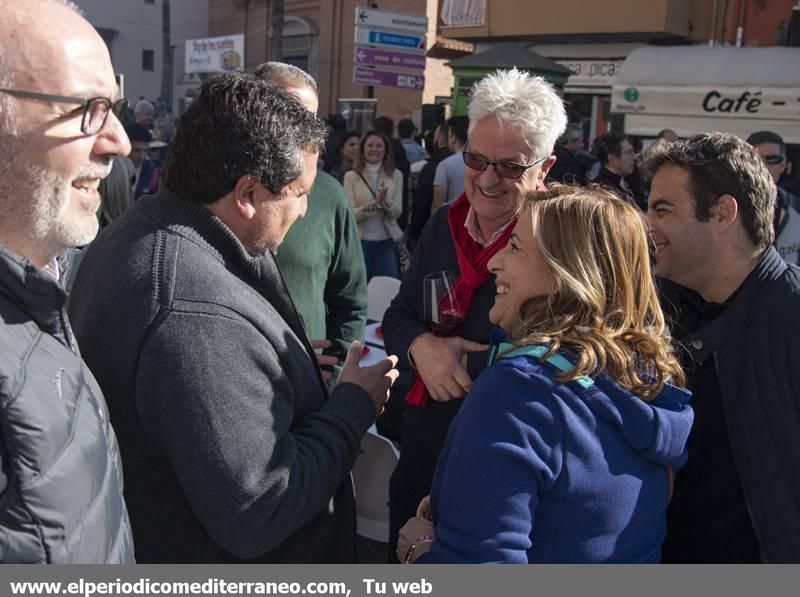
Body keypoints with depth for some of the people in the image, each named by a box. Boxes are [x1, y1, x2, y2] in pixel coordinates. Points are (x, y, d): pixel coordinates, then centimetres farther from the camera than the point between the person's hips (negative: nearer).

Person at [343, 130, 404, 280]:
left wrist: (385, 203, -24)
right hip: (360, 242, -1)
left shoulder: (396, 175, 3)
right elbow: (350, 214, -9)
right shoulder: (351, 176, -1)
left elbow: (397, 212, -2)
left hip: (387, 242, 1)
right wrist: (374, 203, -25)